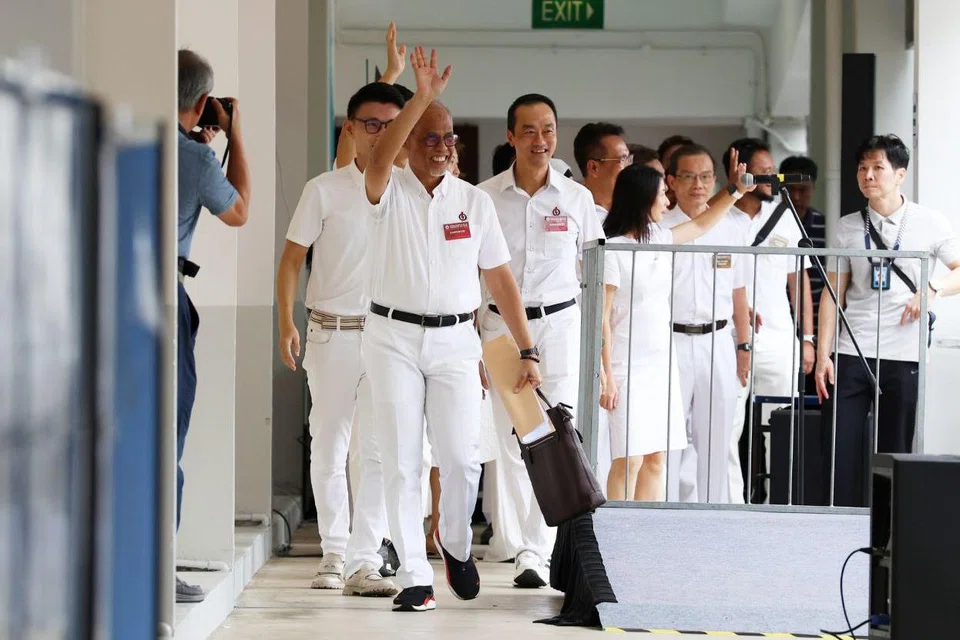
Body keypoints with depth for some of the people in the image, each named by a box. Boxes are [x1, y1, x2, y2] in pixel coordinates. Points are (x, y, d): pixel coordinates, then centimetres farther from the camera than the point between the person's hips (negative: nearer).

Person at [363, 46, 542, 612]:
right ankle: (415, 575, 5)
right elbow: (378, 160, -26)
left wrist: (527, 351, 3)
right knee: (402, 461, -1)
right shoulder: (389, 191, -1)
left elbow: (501, 278, 8)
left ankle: (456, 543, 23)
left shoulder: (475, 201, 8)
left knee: (462, 458, -5)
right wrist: (423, 97, -34)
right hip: (393, 338, -2)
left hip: (455, 340, 2)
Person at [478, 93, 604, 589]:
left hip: (560, 325, -1)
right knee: (512, 441, 4)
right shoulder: (485, 197, 1)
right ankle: (533, 545, 14)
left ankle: (534, 553, -13)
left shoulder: (577, 198, 3)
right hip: (501, 325, 1)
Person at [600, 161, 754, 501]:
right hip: (628, 368, -8)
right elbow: (602, 318, -14)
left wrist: (735, 192, 27)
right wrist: (606, 376, -17)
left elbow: (699, 226, 30)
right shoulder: (612, 250, -12)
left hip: (662, 364, 8)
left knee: (656, 458, 6)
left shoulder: (657, 238, 11)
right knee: (629, 458, -9)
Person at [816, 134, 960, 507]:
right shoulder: (848, 228, 9)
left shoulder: (929, 224, 2)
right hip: (851, 356, 2)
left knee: (895, 455, 1)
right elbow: (833, 294, 9)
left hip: (904, 358, -2)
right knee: (841, 454, -4)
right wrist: (823, 354, 2)